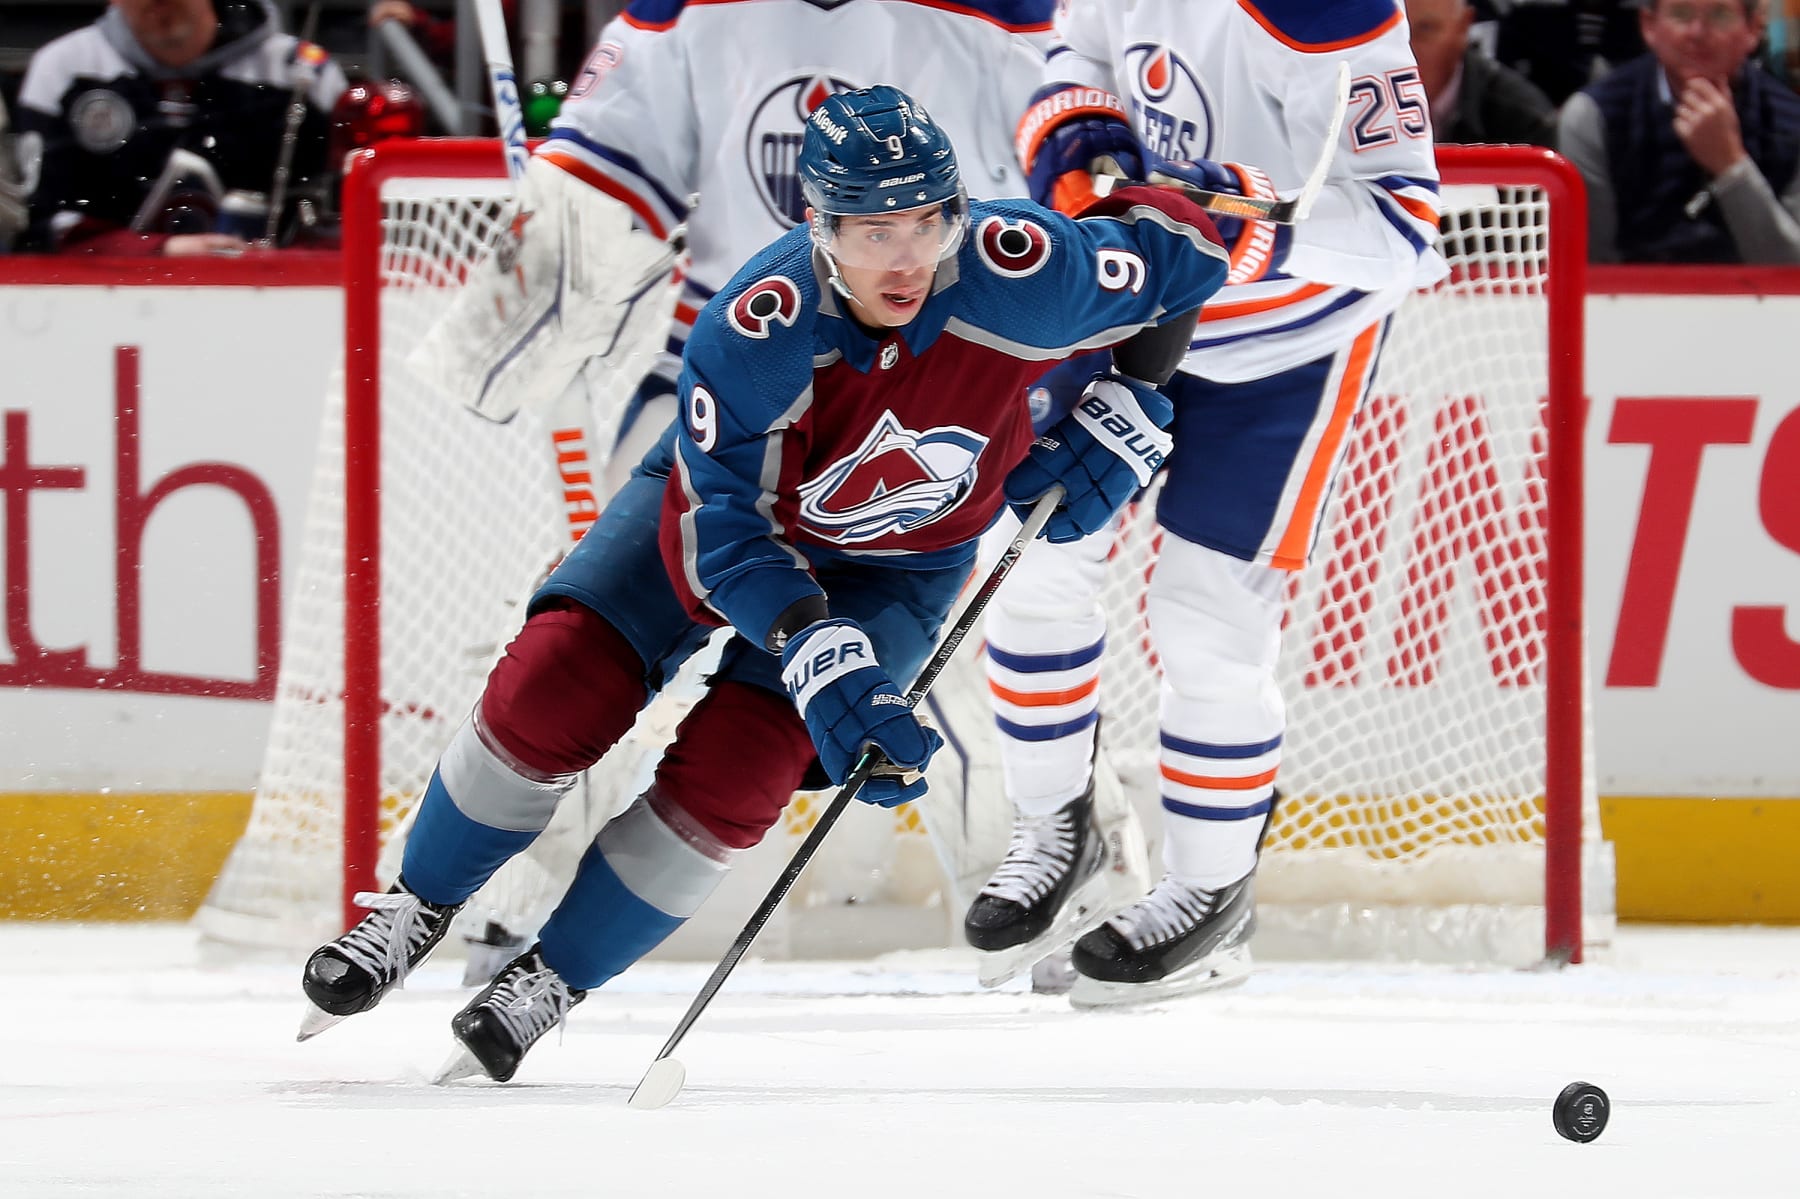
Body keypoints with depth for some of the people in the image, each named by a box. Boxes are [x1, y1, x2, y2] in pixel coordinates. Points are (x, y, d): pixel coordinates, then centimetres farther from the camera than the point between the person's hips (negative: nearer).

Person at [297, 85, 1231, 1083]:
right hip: (727, 494, 0)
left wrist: (1123, 413, -19)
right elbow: (726, 528, -32)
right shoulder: (750, 335, -35)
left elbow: (1179, 248, -15)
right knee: (552, 691, -14)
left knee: (730, 769, -17)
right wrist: (822, 664, -44)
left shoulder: (1017, 274, -33)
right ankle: (418, 912, 10)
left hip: (891, 567, 1)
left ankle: (552, 982, 0)